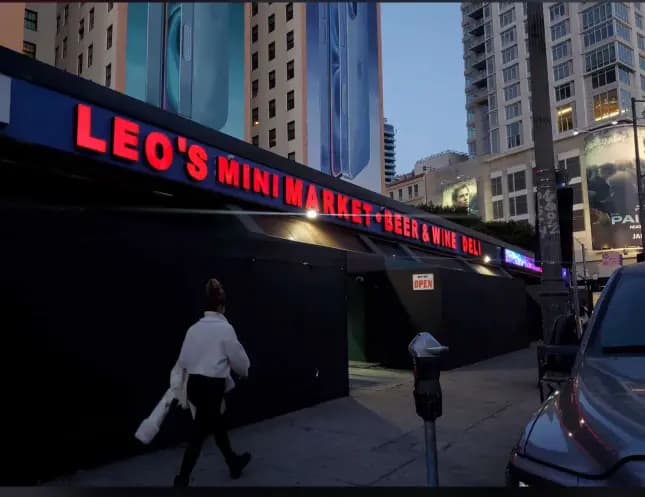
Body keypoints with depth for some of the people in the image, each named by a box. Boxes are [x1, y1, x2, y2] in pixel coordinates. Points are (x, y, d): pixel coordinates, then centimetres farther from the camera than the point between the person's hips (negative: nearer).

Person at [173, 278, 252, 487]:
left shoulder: (194, 328, 2)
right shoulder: (225, 328, -12)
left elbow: (183, 360, 6)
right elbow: (238, 358, -3)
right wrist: (244, 372, 18)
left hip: (194, 383, 7)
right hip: (212, 386, -6)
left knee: (217, 424, 21)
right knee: (200, 433, 4)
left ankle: (234, 463, 39)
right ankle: (182, 480, 9)